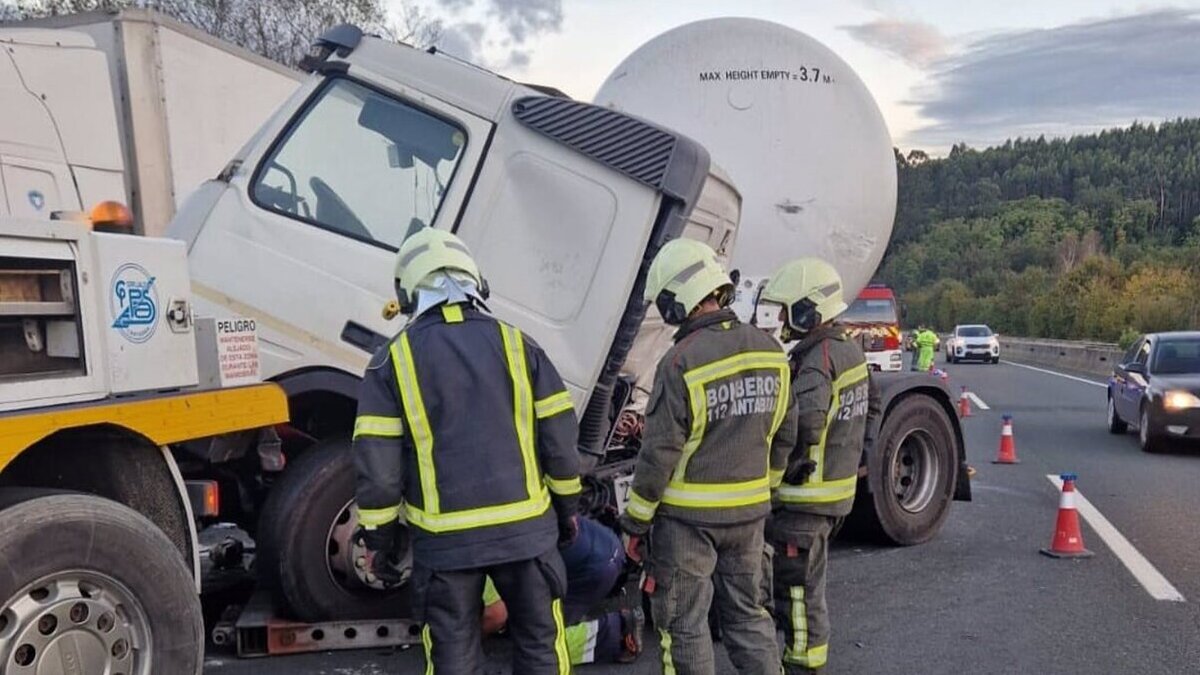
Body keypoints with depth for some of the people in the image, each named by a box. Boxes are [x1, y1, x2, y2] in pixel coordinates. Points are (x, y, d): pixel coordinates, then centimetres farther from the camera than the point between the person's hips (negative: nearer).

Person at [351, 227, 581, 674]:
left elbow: (377, 465, -7)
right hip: (525, 528, 1)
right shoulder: (517, 345, 0)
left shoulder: (393, 361, -4)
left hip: (445, 540, -1)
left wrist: (377, 539, 5)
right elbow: (559, 440, 1)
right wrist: (567, 509, 13)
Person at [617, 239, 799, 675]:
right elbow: (784, 435, 10)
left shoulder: (681, 362, -19)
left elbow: (659, 454, -17)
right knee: (747, 613, 19)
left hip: (688, 516, -6)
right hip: (750, 511, 6)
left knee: (685, 625, 8)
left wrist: (636, 522, -6)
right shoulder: (769, 351, 1)